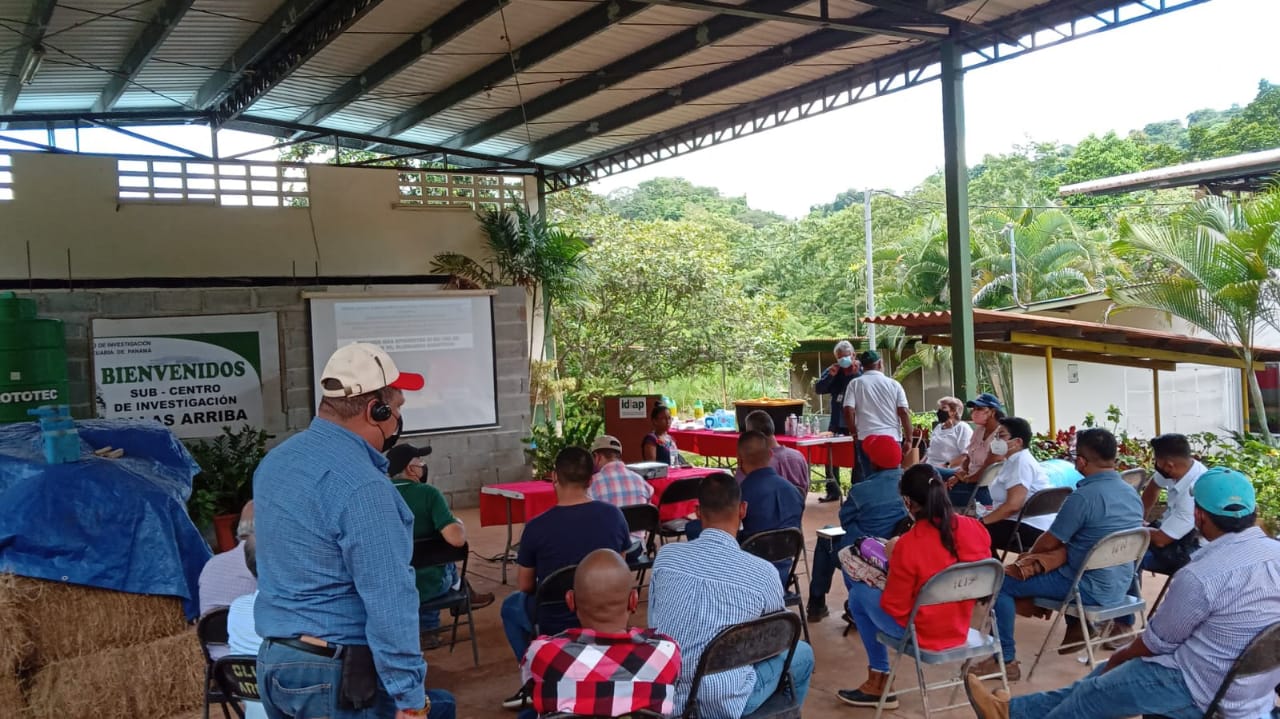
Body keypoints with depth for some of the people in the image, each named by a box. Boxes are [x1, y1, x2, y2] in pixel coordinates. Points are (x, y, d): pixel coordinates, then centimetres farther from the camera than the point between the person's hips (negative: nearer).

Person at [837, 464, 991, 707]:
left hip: (922, 633, -6)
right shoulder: (975, 528, -12)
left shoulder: (908, 545, -28)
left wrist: (892, 559, -6)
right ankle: (878, 678, 37)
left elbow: (893, 607, -18)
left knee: (859, 594, 17)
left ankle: (879, 682, 25)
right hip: (961, 627, 6)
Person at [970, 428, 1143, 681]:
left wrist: (1031, 555, 11)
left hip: (1092, 590, -8)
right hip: (1121, 586, 8)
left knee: (1002, 584, -1)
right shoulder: (1132, 494, 3)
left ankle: (1006, 660, 1)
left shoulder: (1084, 497, -23)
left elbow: (1049, 543, -12)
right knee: (1066, 560, 36)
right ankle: (1077, 627, 33)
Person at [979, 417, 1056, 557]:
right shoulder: (1015, 460, 17)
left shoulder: (1021, 462, -16)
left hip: (1033, 528, -11)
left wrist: (983, 521, -19)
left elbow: (1013, 505, -25)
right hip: (1024, 522, 11)